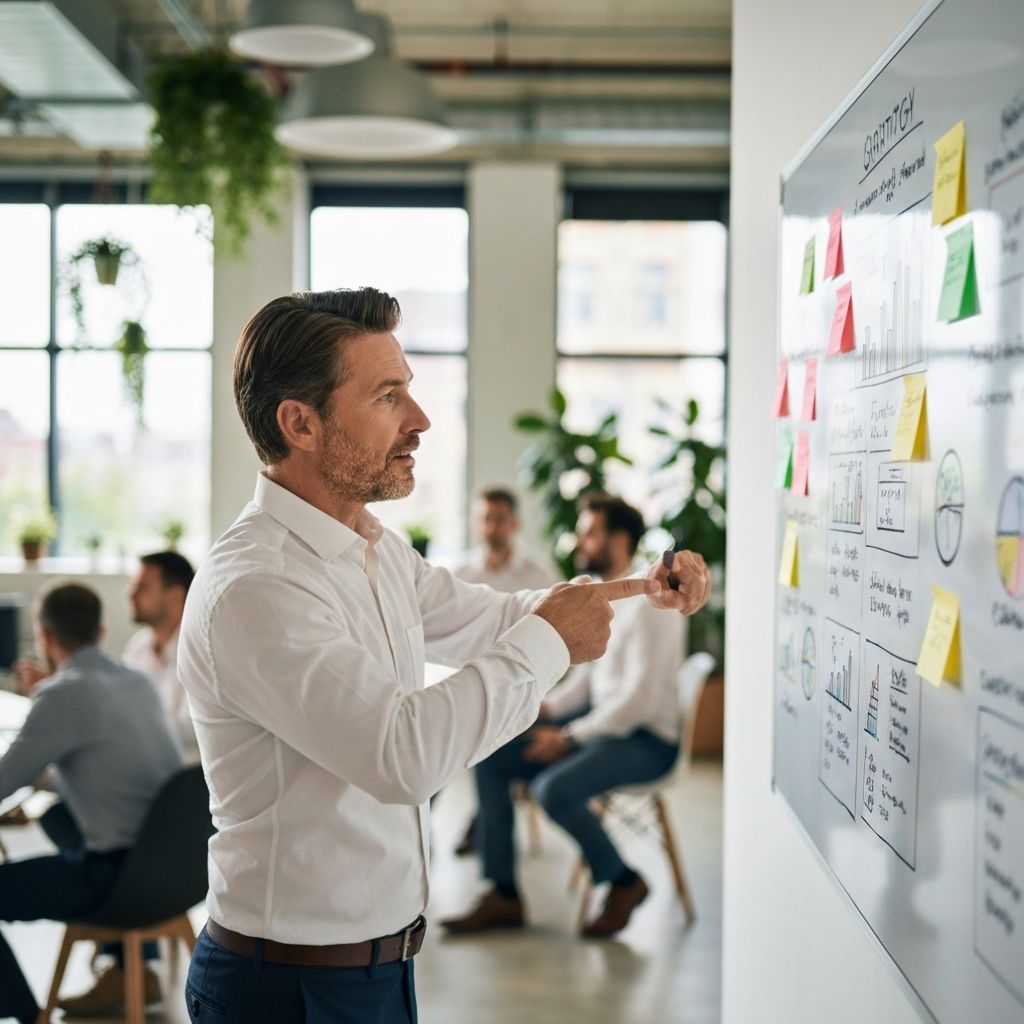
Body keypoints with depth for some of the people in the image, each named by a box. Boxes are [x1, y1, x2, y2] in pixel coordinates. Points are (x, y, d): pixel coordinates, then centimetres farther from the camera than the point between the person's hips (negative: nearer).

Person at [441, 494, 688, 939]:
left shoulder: (647, 602, -18)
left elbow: (642, 697, -23)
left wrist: (569, 736, -20)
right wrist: (546, 707, 1)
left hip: (646, 739, -10)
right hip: (598, 720, 10)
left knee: (553, 789, -31)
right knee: (489, 759, -2)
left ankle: (624, 882, -4)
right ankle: (503, 896, 1)